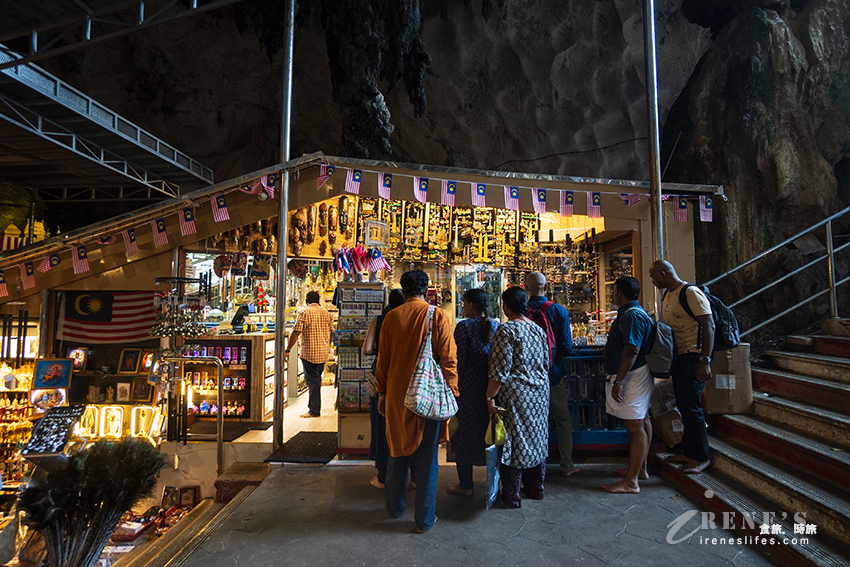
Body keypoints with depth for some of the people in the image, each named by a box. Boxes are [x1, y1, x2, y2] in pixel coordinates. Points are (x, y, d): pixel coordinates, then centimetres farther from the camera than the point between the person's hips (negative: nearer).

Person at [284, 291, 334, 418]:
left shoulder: (305, 313, -9)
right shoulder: (326, 313, 8)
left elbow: (296, 333, -14)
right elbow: (331, 332, 13)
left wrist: (287, 350, -9)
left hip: (309, 352, -6)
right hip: (323, 352, 6)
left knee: (312, 380, 0)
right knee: (317, 378, 18)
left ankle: (314, 410, 6)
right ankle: (315, 406, 26)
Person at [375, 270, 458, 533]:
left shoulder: (391, 317, 0)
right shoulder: (436, 315, -8)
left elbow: (382, 359, 5)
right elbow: (448, 358, -9)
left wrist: (382, 393, 15)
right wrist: (451, 392, -1)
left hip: (397, 394, 3)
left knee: (398, 451, 19)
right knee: (426, 456, 8)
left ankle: (395, 507, 36)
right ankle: (425, 518, 19)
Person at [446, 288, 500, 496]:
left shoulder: (464, 326, -11)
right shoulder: (496, 325, 5)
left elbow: (459, 361, -14)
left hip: (469, 385, -5)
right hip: (490, 385, 6)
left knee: (464, 432, 6)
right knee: (487, 429, 18)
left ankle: (465, 484, 15)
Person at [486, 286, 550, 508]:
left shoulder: (506, 330, -16)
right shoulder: (538, 329, 7)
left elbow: (500, 369, -19)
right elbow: (546, 363, 13)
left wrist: (490, 397, -15)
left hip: (515, 394, -7)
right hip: (539, 391, 8)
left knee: (513, 441, 2)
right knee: (535, 438, 17)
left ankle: (511, 497, 12)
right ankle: (536, 489, 31)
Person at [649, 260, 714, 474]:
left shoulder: (691, 293, -15)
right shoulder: (668, 295, 14)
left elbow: (709, 326, -20)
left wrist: (705, 360, -24)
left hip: (693, 357, -9)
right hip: (679, 357, 9)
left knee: (690, 406, -5)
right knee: (684, 406, 14)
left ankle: (701, 457, 8)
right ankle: (688, 452, 25)